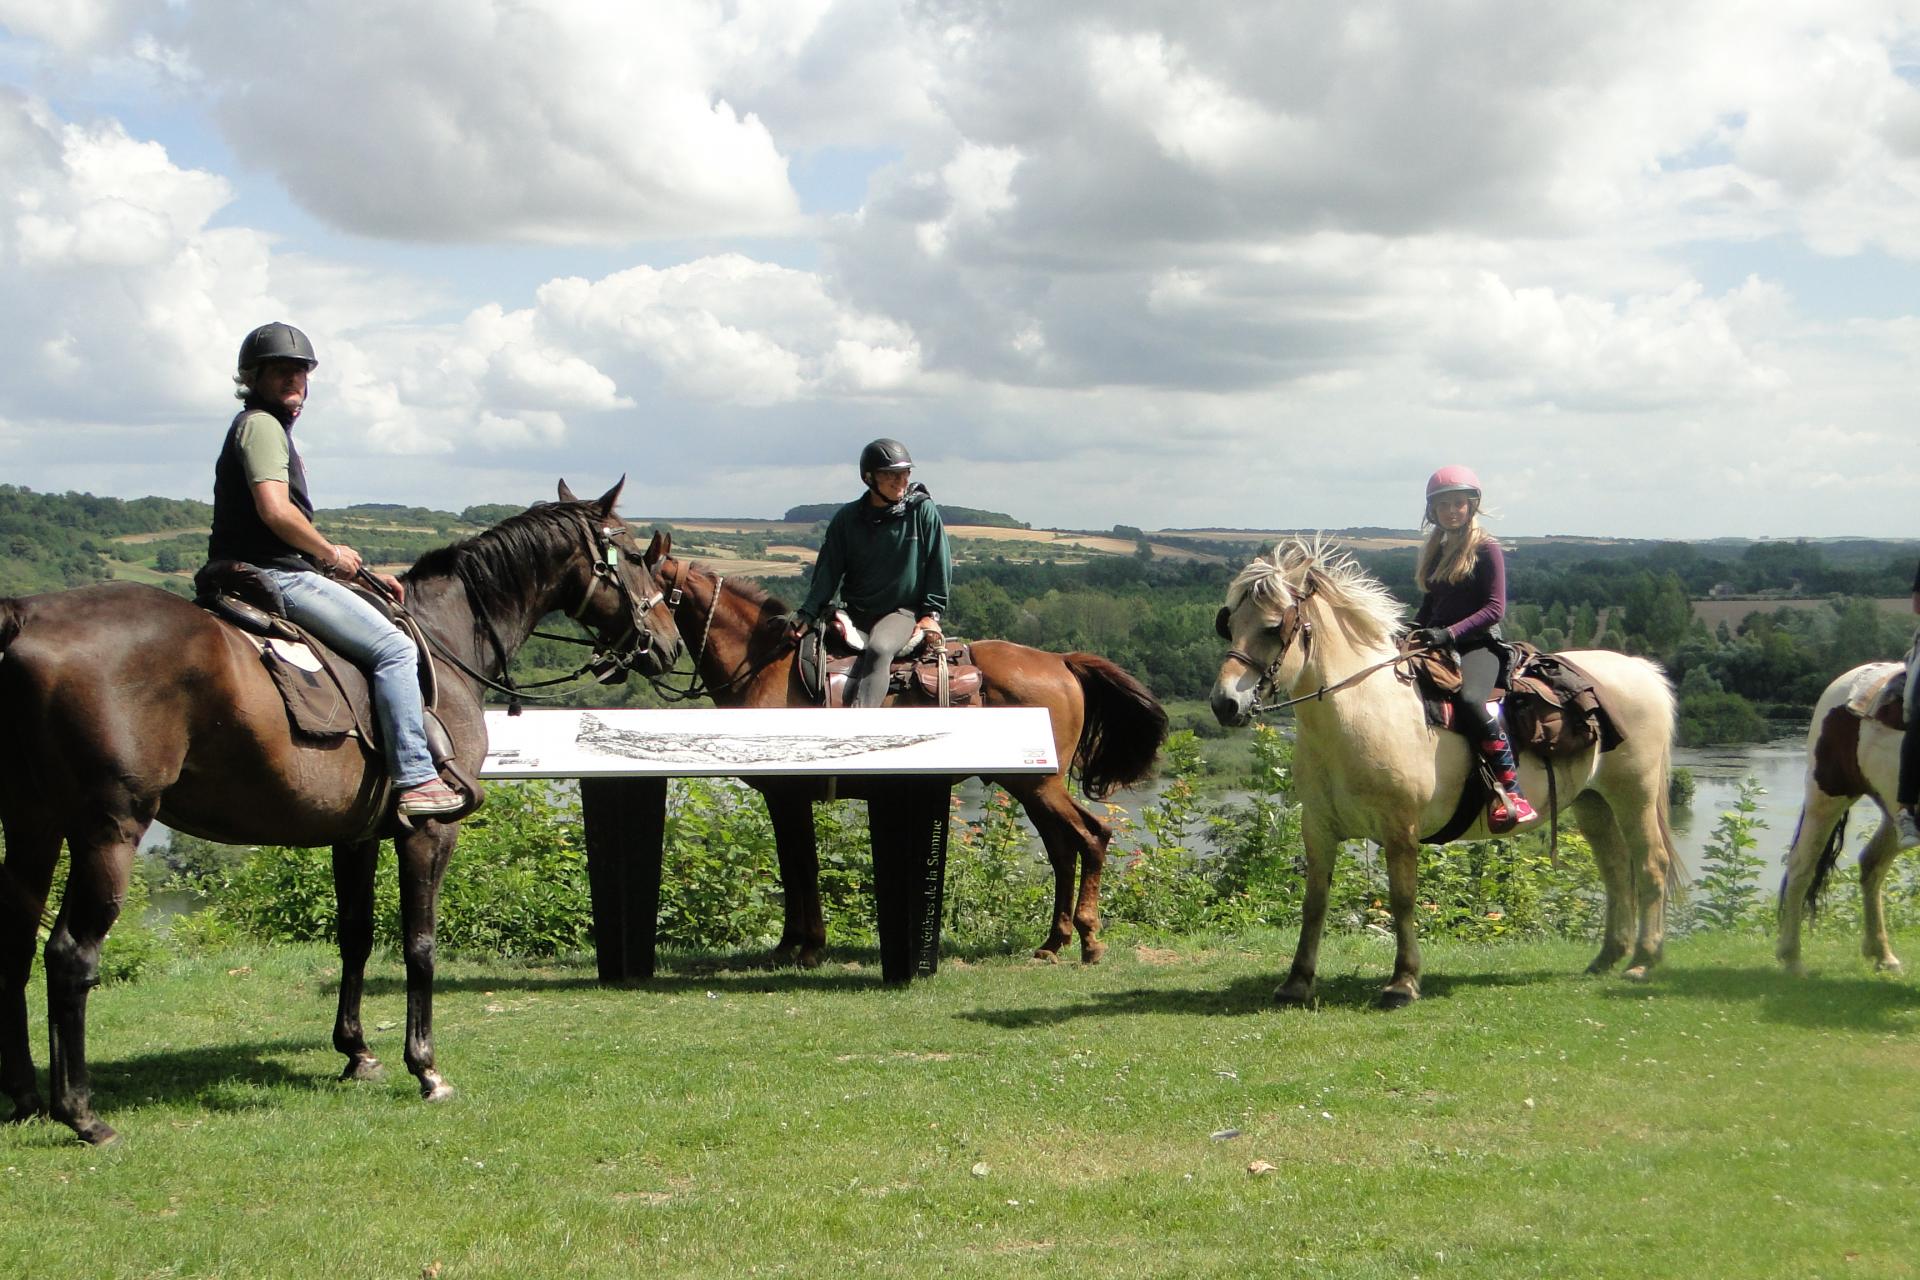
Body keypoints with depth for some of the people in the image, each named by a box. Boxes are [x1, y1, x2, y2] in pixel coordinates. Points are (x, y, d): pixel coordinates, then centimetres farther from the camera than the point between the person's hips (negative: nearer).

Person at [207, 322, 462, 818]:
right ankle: (416, 779, -20)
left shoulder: (274, 428, 25)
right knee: (394, 647, -14)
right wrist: (332, 554, -9)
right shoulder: (260, 424, -8)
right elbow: (275, 510, -23)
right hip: (276, 576, -11)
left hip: (279, 575, 11)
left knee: (392, 646, 25)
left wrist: (364, 575, 18)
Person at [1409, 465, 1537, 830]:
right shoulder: (1435, 552, 19)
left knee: (1469, 700, -36)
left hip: (1479, 644, -7)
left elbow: (1495, 608, -9)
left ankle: (1511, 792, -34)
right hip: (1437, 646, 7)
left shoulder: (1486, 549, -2)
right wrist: (1413, 633, 3)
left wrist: (1450, 633, -21)